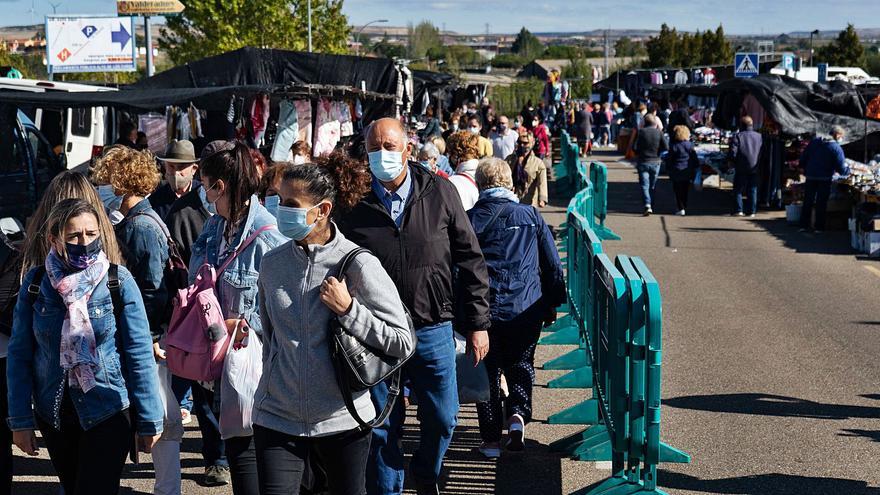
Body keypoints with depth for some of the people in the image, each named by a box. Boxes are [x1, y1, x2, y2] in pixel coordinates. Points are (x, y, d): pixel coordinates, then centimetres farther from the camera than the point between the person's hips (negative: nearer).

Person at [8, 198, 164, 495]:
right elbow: (19, 355, 1)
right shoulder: (35, 283, -2)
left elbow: (139, 355, -7)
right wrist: (20, 421, -3)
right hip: (54, 416, 3)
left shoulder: (118, 281, -8)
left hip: (108, 413, -3)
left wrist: (149, 420, -6)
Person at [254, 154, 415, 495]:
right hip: (277, 416, 3)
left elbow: (403, 343, -11)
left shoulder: (358, 265, -10)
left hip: (342, 419, -2)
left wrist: (348, 309, -17)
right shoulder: (272, 263, 3)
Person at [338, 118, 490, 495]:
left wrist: (478, 324, 2)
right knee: (382, 427, 8)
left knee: (442, 419, 10)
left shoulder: (440, 193, -2)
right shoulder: (354, 204, -4)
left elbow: (470, 261, 3)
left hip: (433, 331, 1)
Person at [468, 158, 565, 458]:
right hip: (526, 309, 1)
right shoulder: (530, 215, 1)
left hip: (482, 310, -1)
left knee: (488, 370, 12)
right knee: (520, 365, 19)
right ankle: (518, 415, -5)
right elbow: (552, 264, 5)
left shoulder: (469, 219, -4)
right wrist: (552, 304, 15)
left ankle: (491, 439, 15)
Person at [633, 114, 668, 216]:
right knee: (652, 185, 15)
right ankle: (649, 205, 22)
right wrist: (657, 152, 12)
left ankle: (647, 206, -19)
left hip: (642, 162, -2)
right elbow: (666, 147, -6)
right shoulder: (658, 132, -4)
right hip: (655, 162, 2)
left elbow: (634, 147, -9)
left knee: (644, 185, -3)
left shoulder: (641, 132, -8)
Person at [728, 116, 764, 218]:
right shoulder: (759, 136, 5)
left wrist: (735, 162, 4)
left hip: (741, 168, -3)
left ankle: (739, 210, -1)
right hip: (755, 168, 3)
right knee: (753, 190, 9)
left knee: (738, 189, 6)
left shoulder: (737, 136, -7)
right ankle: (752, 211, 8)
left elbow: (733, 153, -12)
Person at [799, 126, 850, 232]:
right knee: (821, 203, 5)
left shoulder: (814, 142, 3)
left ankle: (804, 226, 11)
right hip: (825, 179, -4)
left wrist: (806, 170, 18)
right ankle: (819, 227, 7)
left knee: (807, 202, 10)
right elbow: (841, 169, -13)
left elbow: (803, 159, 6)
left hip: (810, 177, 4)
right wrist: (849, 171, 6)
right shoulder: (836, 148, -12)